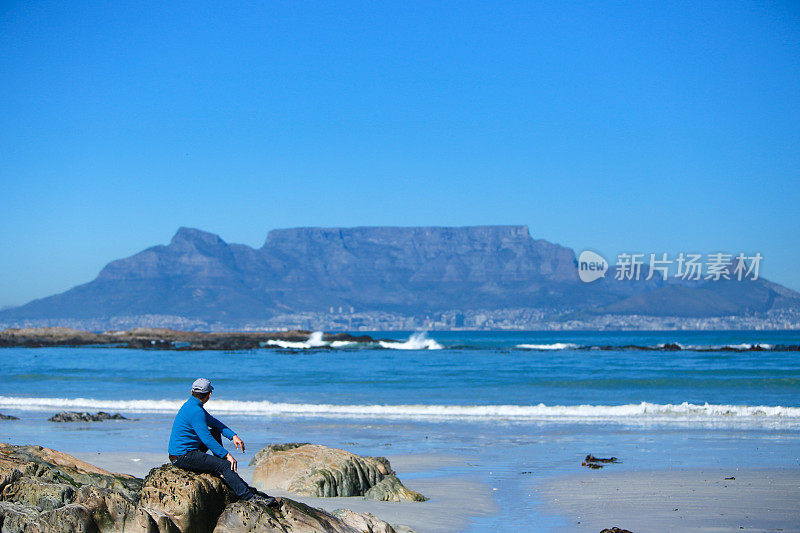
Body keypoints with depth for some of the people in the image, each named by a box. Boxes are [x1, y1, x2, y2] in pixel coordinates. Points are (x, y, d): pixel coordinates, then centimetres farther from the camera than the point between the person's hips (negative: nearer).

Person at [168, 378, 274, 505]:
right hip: (183, 457, -10)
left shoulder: (191, 405, 12)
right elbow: (207, 439, -24)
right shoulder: (195, 411, -20)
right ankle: (249, 497, -20)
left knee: (216, 432, 19)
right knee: (225, 465, -18)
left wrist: (233, 436, 4)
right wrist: (226, 455, -21)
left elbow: (213, 422, 16)